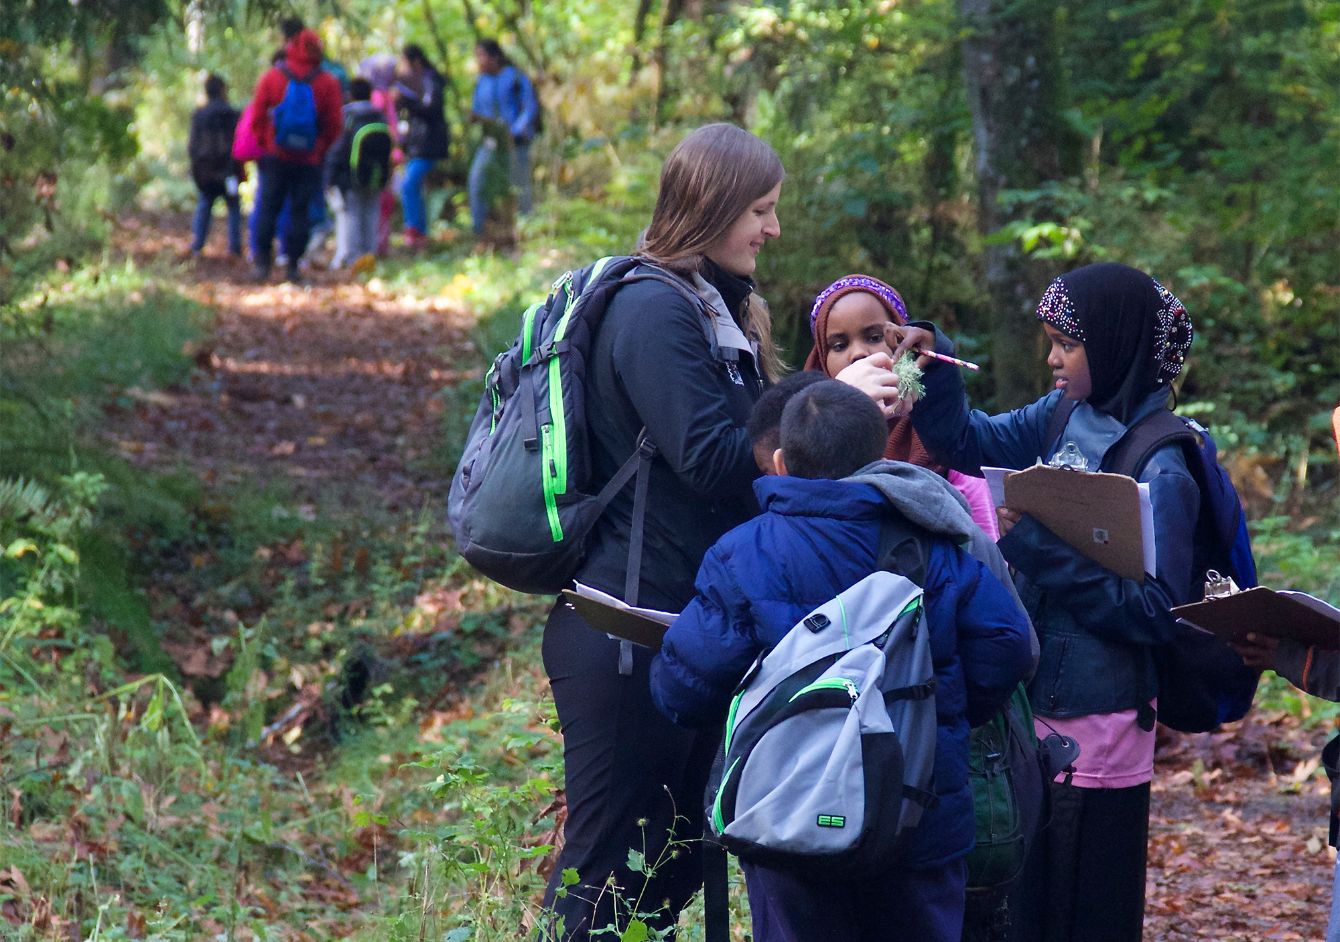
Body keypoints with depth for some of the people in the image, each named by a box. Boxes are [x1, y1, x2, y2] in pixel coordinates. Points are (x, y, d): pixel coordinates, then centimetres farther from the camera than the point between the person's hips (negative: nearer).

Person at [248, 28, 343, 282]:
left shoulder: (270, 78, 0)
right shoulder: (328, 83, -2)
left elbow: (257, 119, 2)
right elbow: (334, 125, -1)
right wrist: (322, 151, 12)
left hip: (275, 156, 0)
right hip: (309, 160, 0)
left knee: (268, 208, 7)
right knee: (300, 211, 5)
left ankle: (263, 261, 3)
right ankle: (293, 263, 2)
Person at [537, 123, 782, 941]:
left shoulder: (720, 311, 17)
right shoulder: (655, 311, -14)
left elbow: (753, 439, 18)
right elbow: (712, 460, -22)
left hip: (691, 624, 10)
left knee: (677, 859, 14)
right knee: (608, 872, -4)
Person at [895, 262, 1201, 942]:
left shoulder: (1159, 467, -17)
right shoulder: (1065, 419, 4)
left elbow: (1156, 609, -21)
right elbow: (967, 442, 15)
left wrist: (1041, 546, -22)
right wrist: (934, 365, -1)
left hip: (1095, 724, -7)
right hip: (1037, 702, 7)